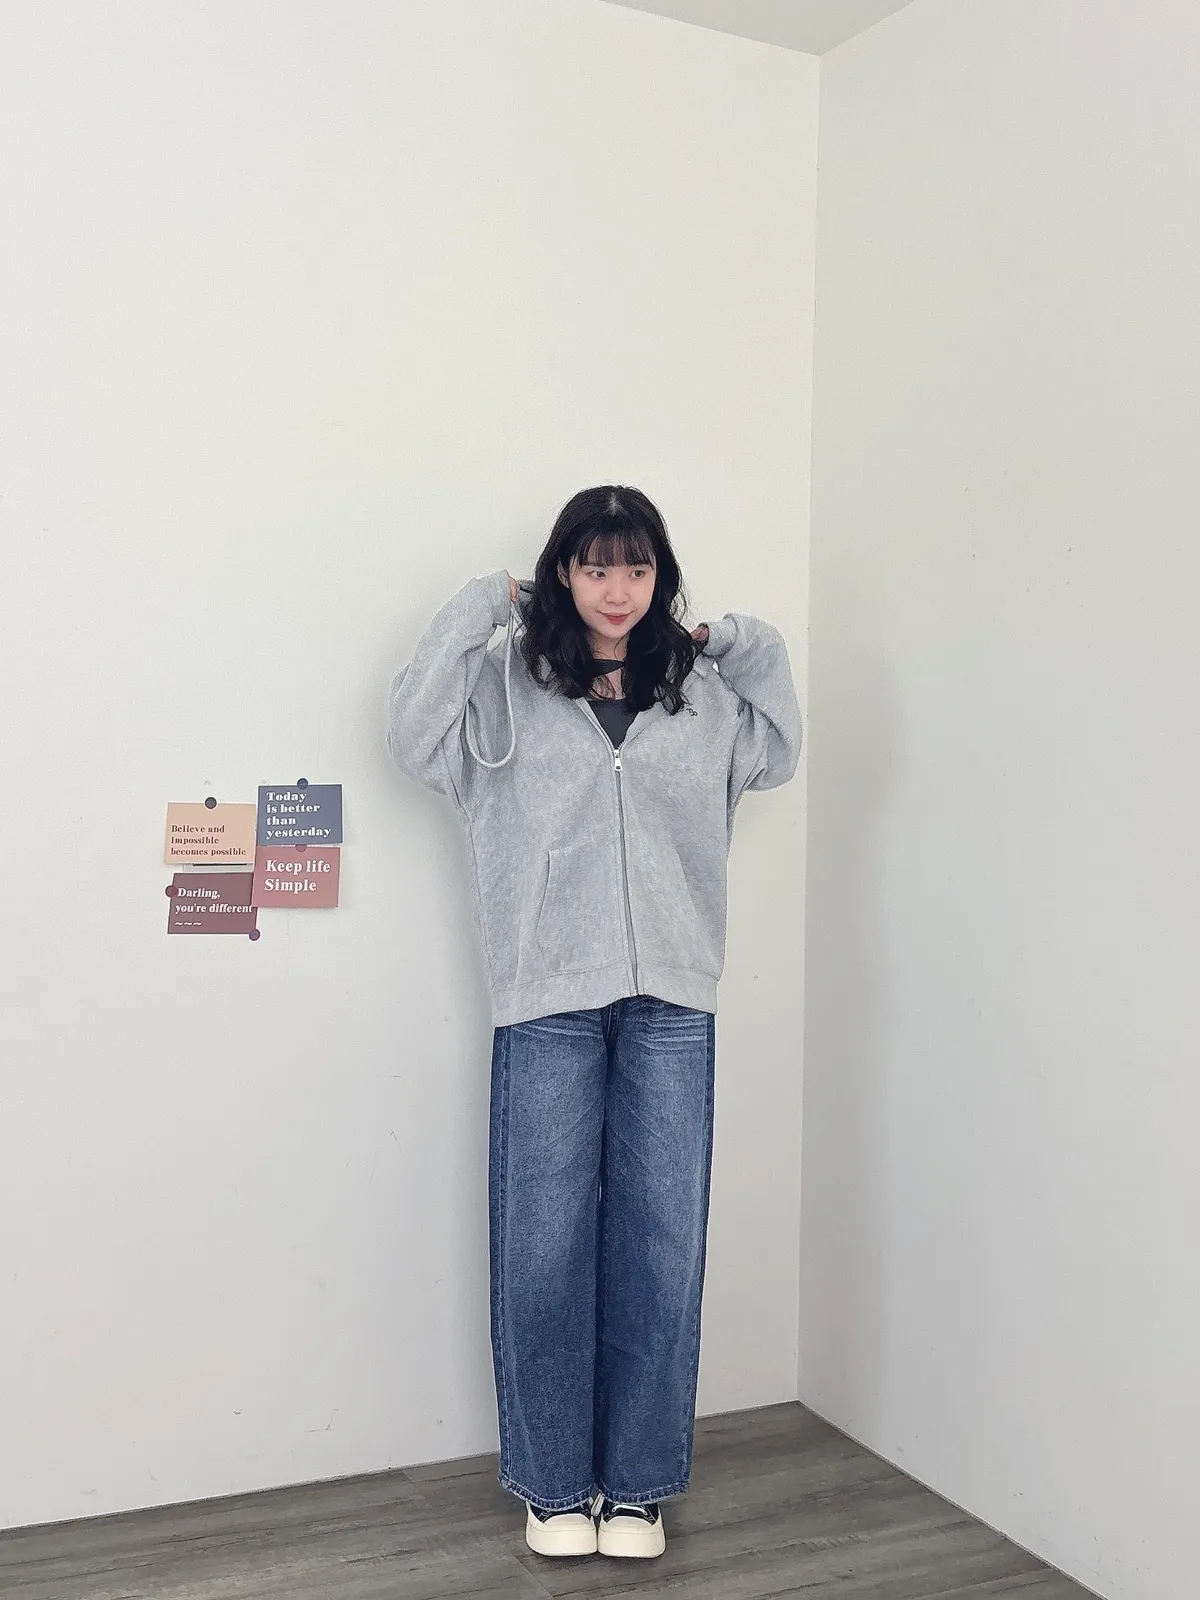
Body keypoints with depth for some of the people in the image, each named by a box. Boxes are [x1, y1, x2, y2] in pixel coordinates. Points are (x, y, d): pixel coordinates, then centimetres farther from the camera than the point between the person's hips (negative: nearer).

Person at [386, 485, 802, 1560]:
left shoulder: (700, 693, 13)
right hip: (548, 1000, -2)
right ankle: (554, 1483, 21)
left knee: (659, 1241, 6)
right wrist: (483, 608, -4)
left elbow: (778, 753, 16)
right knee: (545, 1244, 4)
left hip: (672, 1000, 2)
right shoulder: (509, 687, 4)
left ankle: (639, 1483, 22)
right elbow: (416, 734, -9)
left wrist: (746, 648, 13)